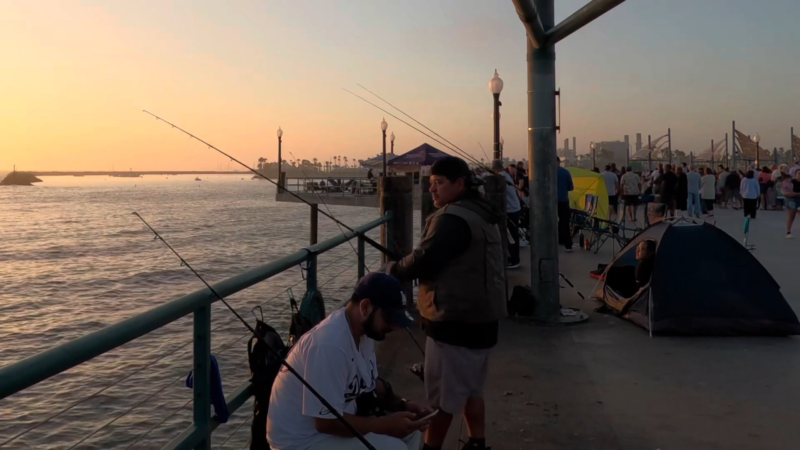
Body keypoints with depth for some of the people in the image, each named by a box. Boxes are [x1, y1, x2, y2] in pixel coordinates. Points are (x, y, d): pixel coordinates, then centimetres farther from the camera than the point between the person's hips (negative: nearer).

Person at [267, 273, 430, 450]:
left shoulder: (362, 330, -1)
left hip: (334, 417, 10)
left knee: (409, 429, 8)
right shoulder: (330, 344, -31)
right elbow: (326, 421, -28)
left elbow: (371, 382, 13)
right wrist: (386, 425, -21)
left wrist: (402, 406, -4)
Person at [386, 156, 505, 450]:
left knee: (442, 395, 3)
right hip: (479, 317, 10)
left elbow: (424, 261, -25)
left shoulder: (452, 217, -20)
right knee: (469, 388, 21)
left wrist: (392, 271, -6)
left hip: (456, 319, -10)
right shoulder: (480, 214, 12)